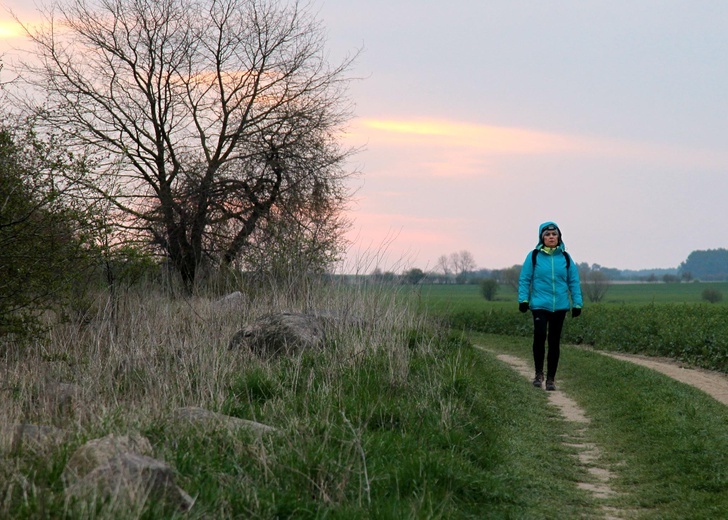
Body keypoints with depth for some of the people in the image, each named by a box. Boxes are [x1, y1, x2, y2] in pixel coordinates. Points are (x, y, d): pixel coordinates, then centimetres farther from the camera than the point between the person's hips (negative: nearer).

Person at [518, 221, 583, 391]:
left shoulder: (565, 258, 7)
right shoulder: (534, 256, 1)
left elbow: (574, 281, 11)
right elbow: (524, 279, 3)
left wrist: (577, 303, 7)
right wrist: (523, 299, -5)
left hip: (560, 306, 2)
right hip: (540, 305, -2)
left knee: (554, 341, 6)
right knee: (540, 336, -18)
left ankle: (551, 378, 14)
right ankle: (539, 373, 0)